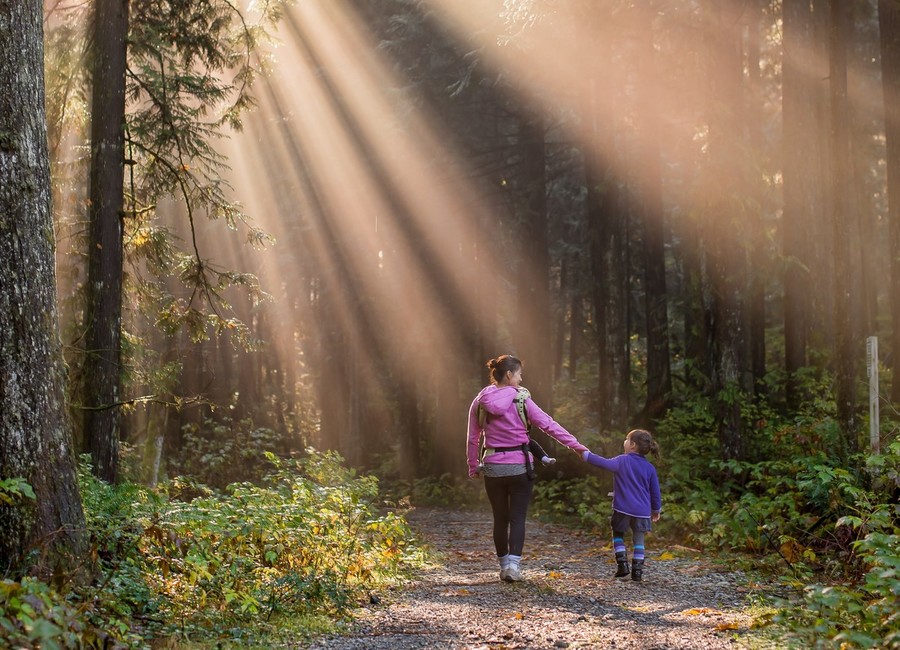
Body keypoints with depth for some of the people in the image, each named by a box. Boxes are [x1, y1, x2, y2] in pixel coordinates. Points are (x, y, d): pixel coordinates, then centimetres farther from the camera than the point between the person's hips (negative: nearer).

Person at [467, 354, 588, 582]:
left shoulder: (480, 402, 1)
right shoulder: (521, 399, -7)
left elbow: (472, 439, 6)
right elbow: (548, 425, -8)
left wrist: (473, 467, 16)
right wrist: (576, 445, -5)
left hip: (492, 468, 3)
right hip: (519, 467, -3)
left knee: (500, 519, 14)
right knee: (518, 518, 2)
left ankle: (504, 565, 19)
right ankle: (513, 565, -13)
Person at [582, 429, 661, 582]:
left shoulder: (622, 461, -6)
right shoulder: (649, 467, 5)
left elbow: (605, 463, -15)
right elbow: (655, 491, 9)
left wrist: (586, 455, -8)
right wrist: (656, 510, 21)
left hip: (623, 508, -2)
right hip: (642, 511, 3)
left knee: (618, 535, 17)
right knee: (638, 540, 11)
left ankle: (622, 564, 4)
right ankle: (637, 571, 5)